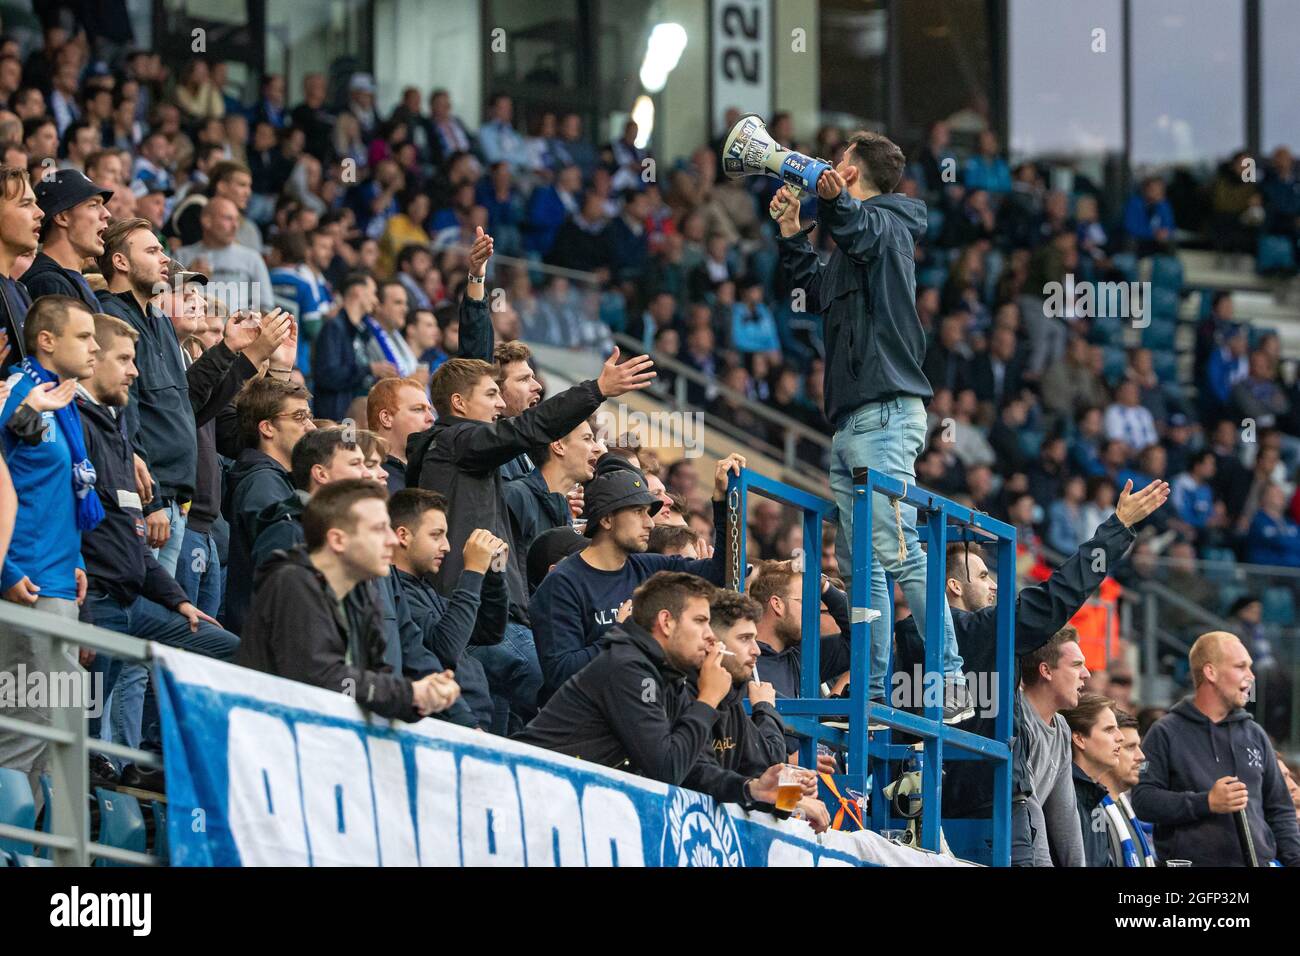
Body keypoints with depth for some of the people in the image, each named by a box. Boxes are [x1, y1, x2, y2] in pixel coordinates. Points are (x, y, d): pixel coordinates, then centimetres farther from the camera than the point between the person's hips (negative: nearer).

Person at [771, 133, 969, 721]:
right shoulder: (854, 241, 26)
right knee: (858, 562, 7)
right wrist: (792, 235, 31)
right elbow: (817, 295, 38)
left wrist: (832, 199, -48)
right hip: (852, 419, 10)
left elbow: (860, 229, -27)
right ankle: (873, 690, 7)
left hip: (884, 413, -10)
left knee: (897, 551, -17)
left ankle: (952, 685, -20)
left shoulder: (885, 223, -3)